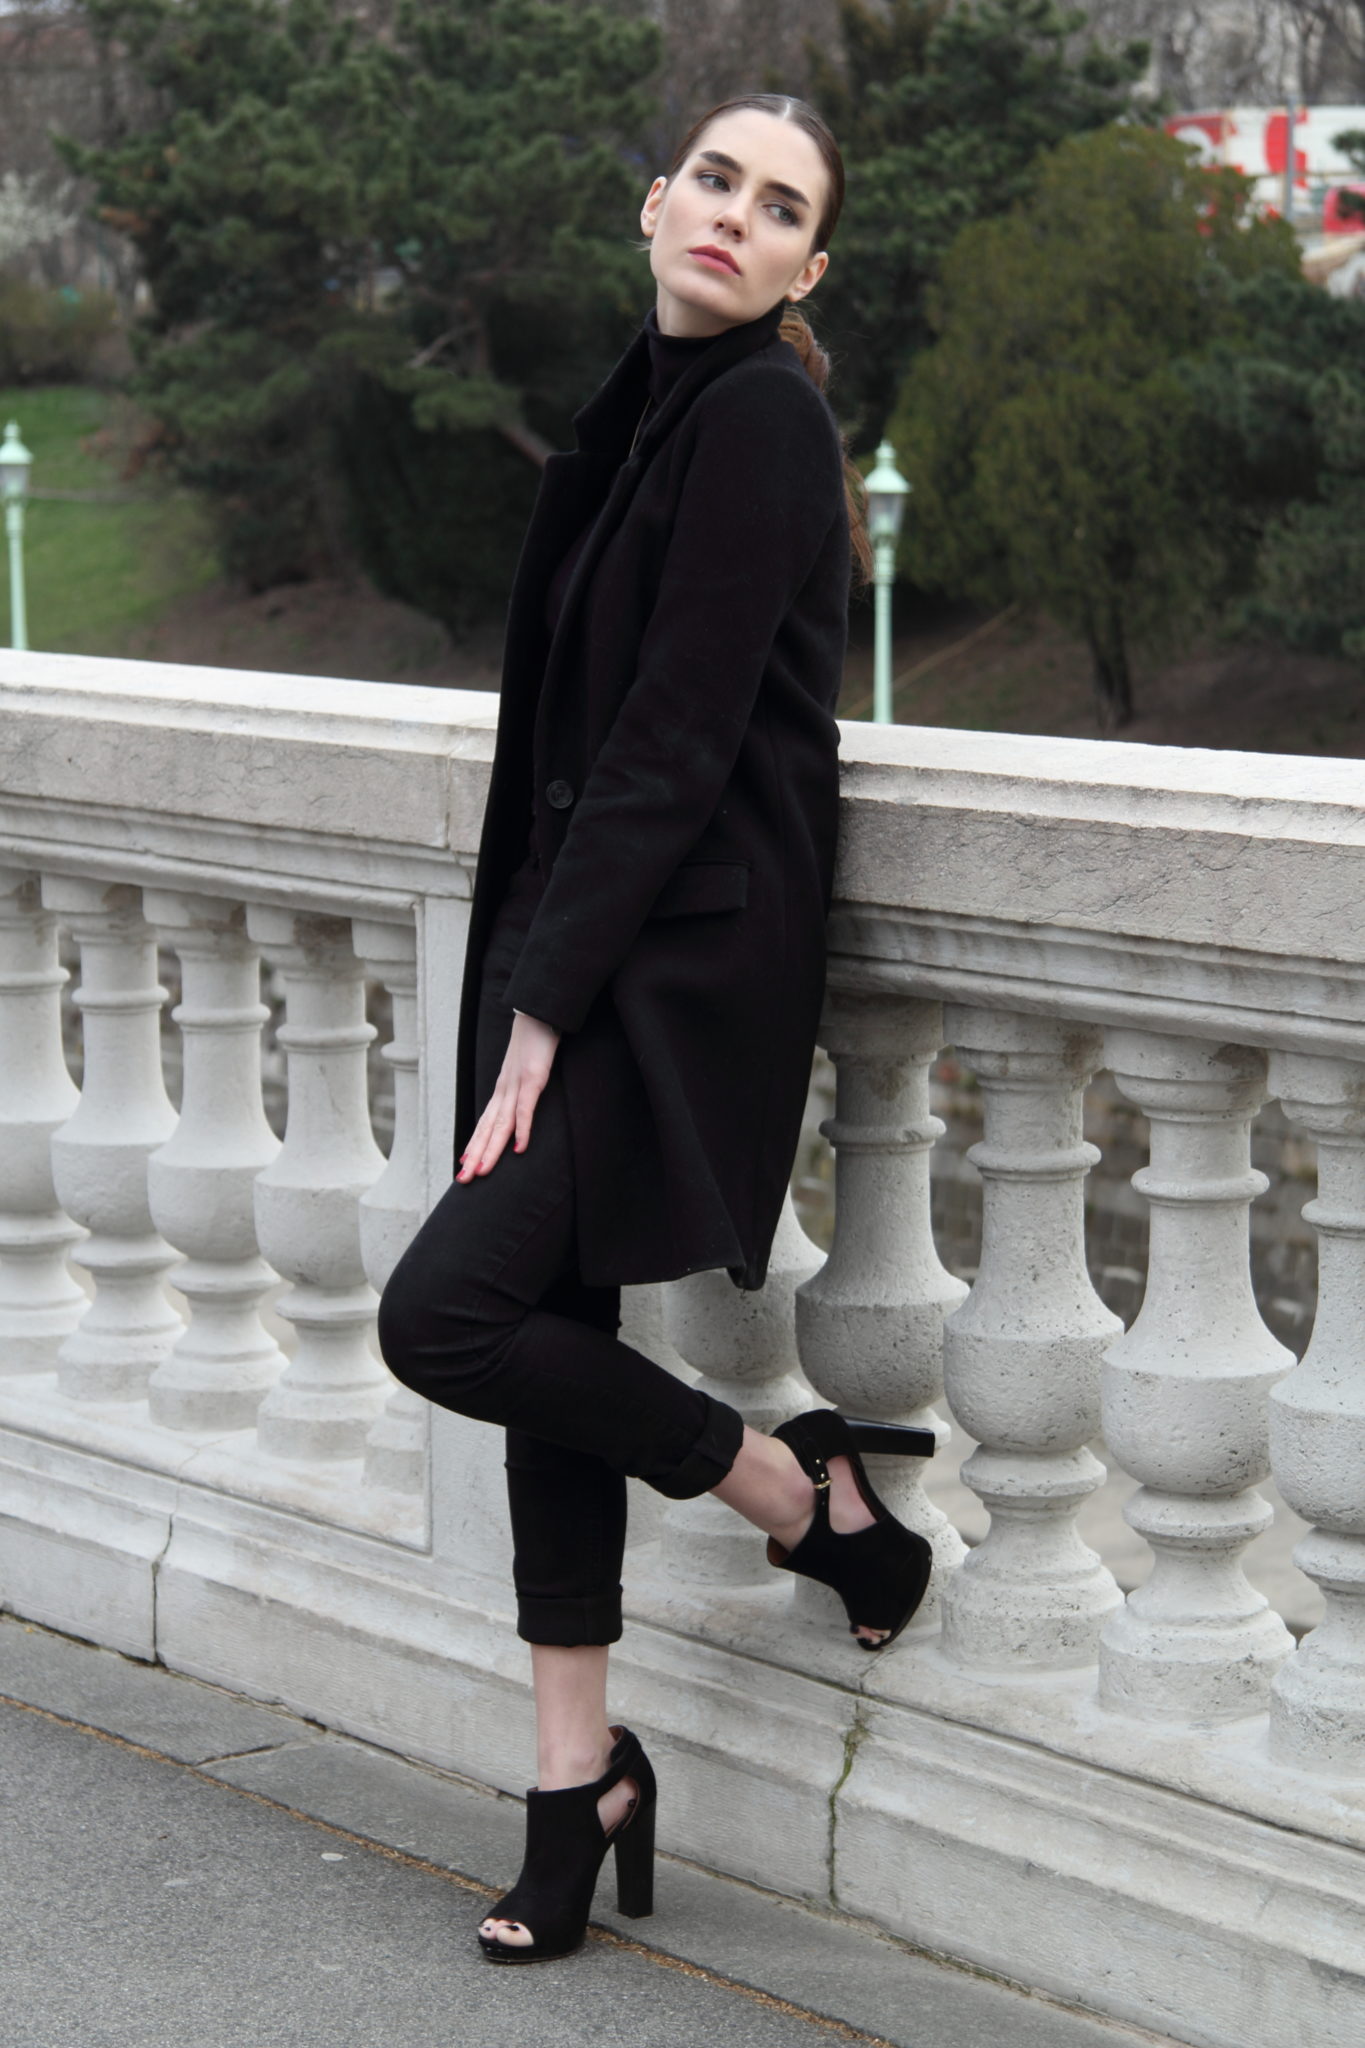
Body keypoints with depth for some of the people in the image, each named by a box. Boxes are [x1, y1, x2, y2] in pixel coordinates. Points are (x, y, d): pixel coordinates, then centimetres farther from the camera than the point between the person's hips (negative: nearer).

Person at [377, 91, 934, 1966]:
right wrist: (533, 984, 13)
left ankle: (813, 1495, 5)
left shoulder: (758, 416, -14)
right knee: (547, 1320, 8)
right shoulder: (650, 401, 12)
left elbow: (677, 741, -19)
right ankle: (580, 1779, 17)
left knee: (449, 1311, -14)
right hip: (586, 926, 9)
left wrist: (545, 1006, -19)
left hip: (689, 949, -9)